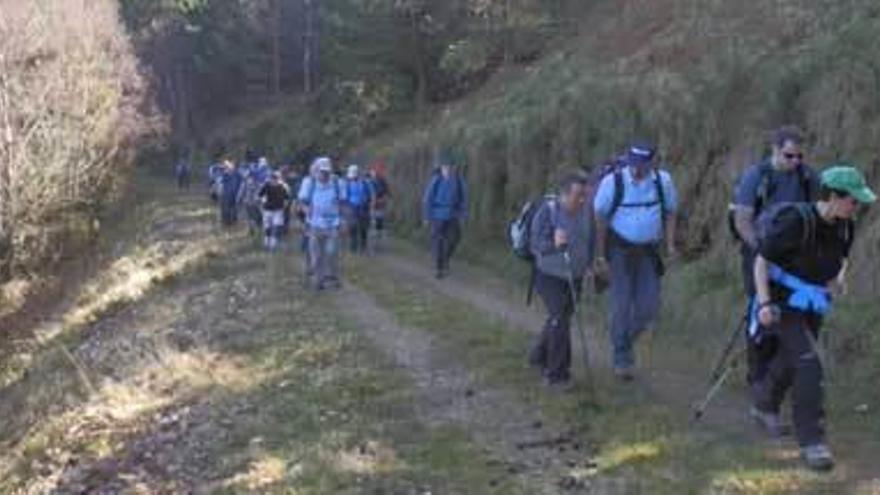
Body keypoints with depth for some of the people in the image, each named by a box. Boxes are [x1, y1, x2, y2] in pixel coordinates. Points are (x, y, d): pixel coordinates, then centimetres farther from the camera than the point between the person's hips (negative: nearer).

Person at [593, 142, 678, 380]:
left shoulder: (663, 180, -6)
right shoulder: (613, 182, -15)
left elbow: (670, 212, 9)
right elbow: (600, 218, -7)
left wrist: (670, 243, -3)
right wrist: (600, 257, -7)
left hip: (648, 251, 3)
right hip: (620, 250, -3)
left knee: (649, 307, 2)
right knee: (622, 304, -5)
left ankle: (625, 340, 30)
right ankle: (622, 358, 7)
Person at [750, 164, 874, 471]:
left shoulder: (844, 226, -5)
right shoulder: (796, 221, -26)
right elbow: (761, 261, -19)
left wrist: (838, 276, -5)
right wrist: (764, 303, -27)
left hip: (813, 305, 7)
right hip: (784, 304, -7)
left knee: (790, 360, 22)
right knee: (809, 363, -19)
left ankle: (765, 406, 49)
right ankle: (811, 441, -14)